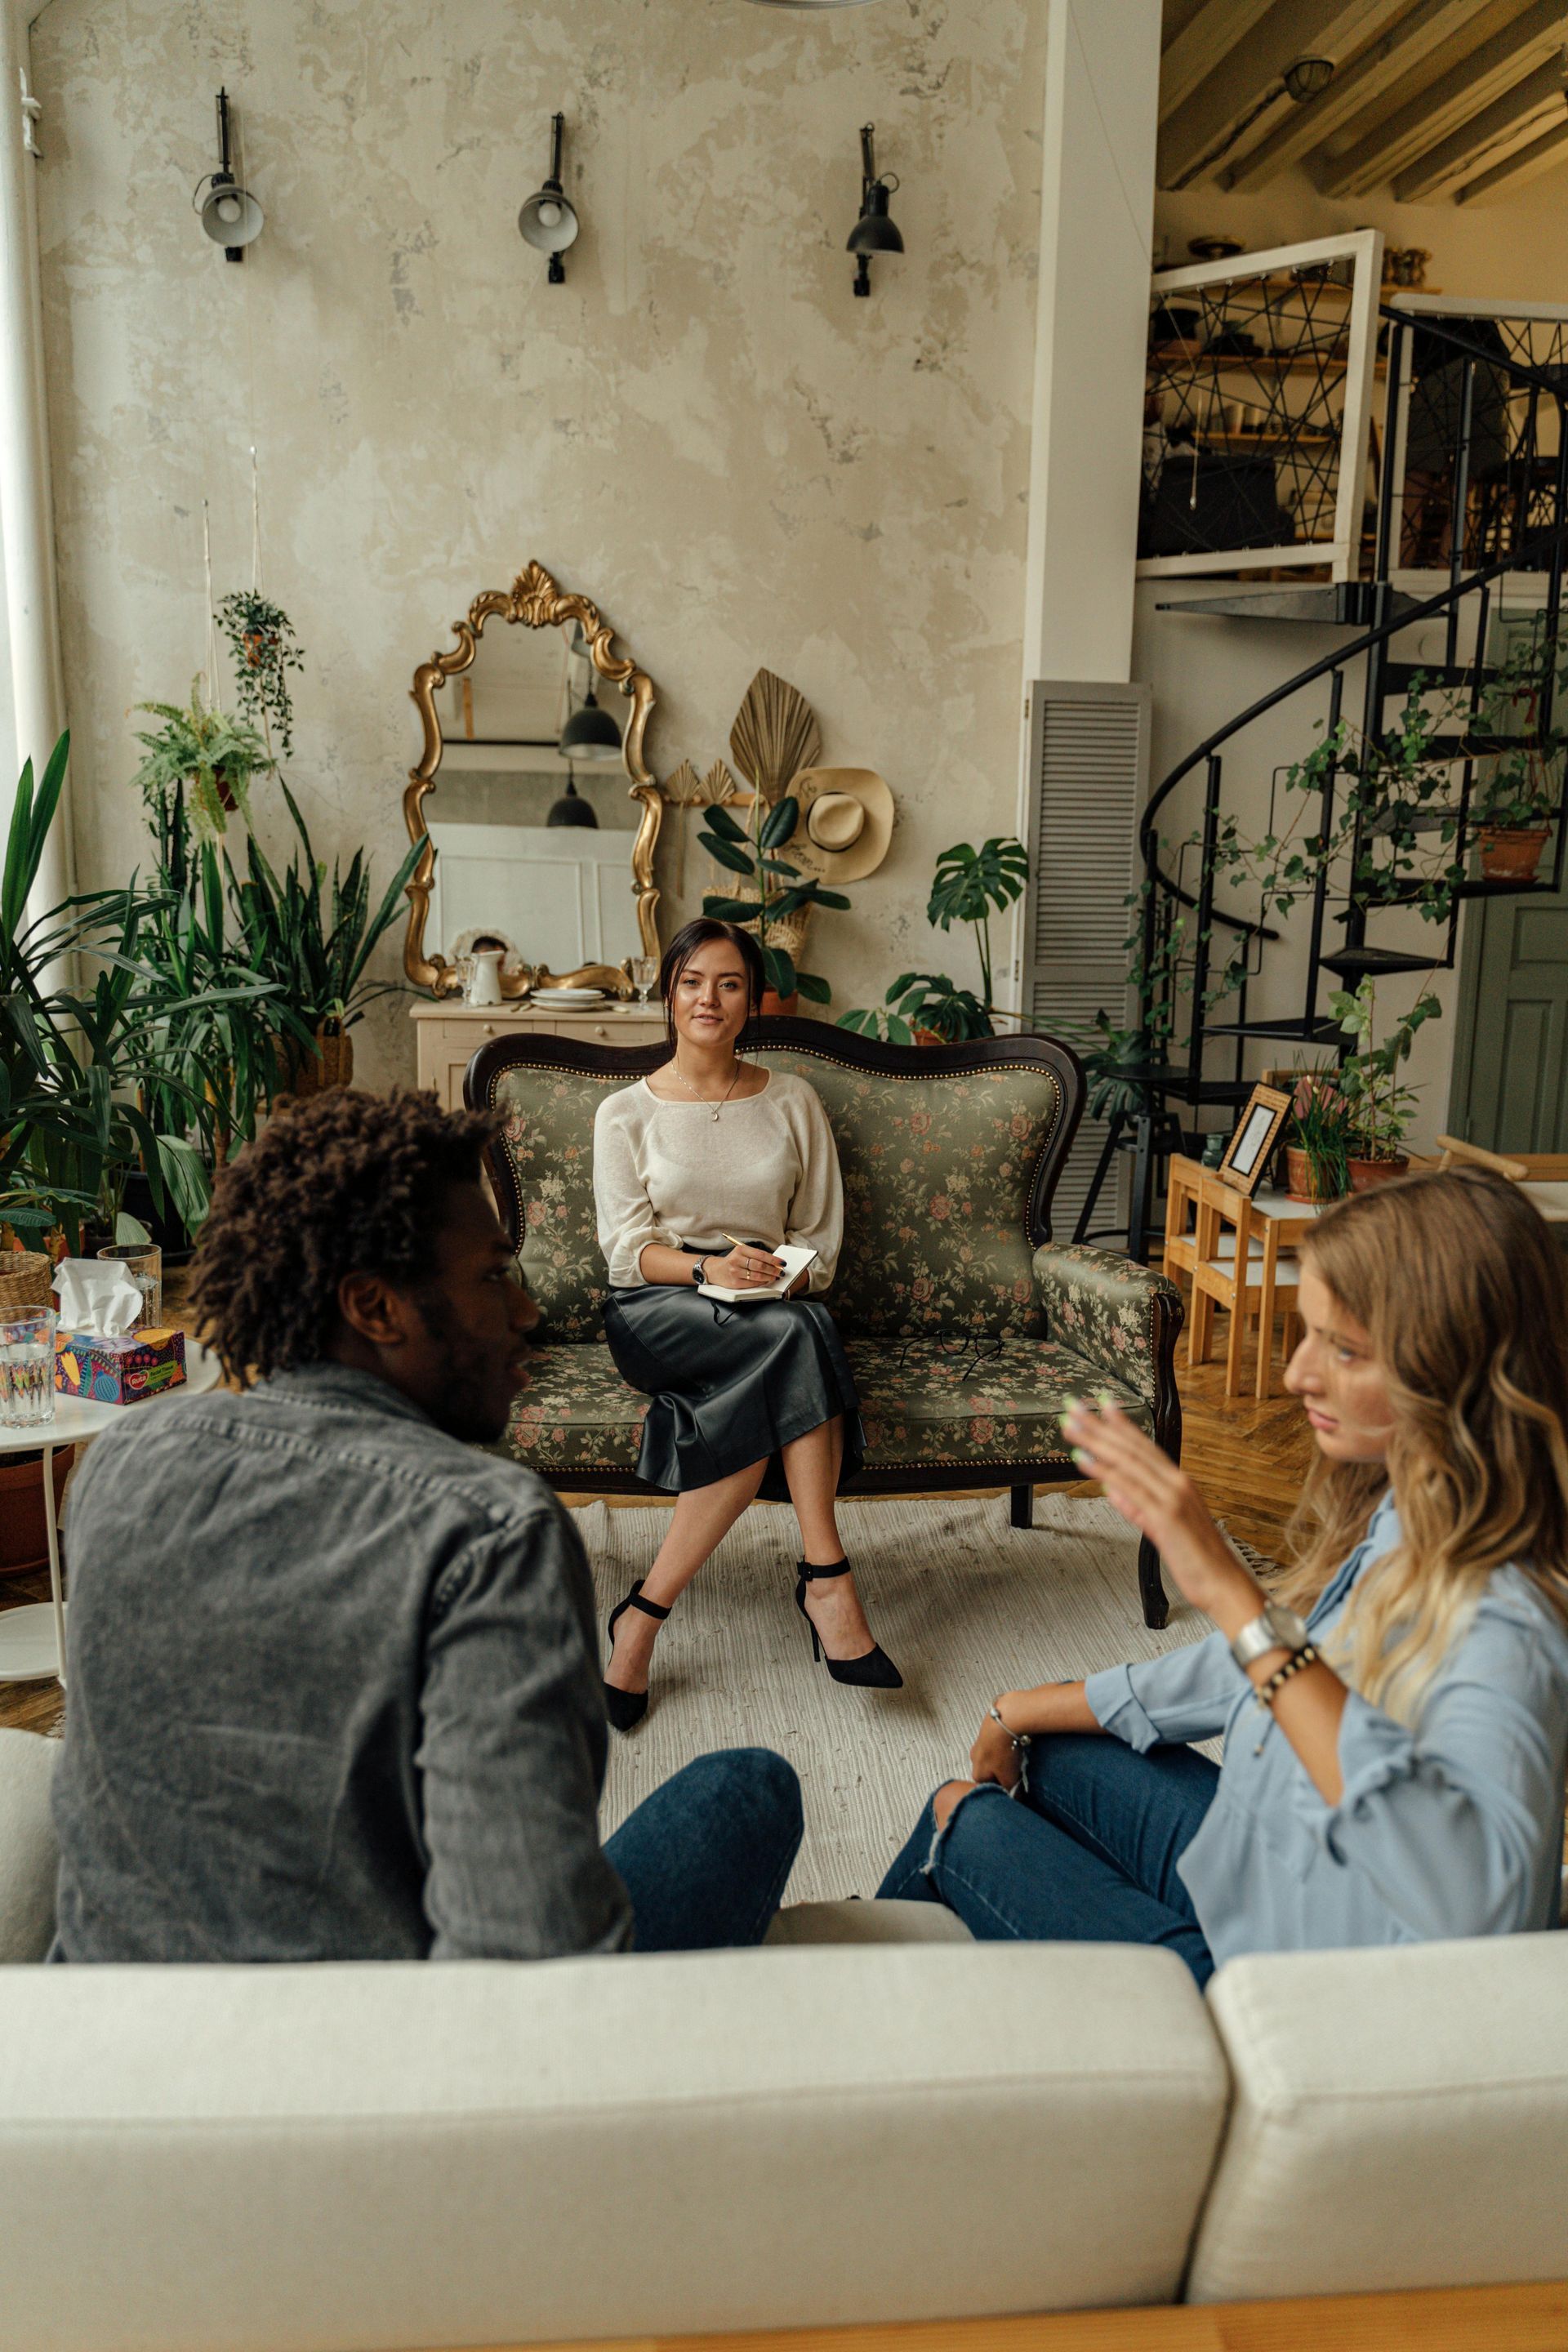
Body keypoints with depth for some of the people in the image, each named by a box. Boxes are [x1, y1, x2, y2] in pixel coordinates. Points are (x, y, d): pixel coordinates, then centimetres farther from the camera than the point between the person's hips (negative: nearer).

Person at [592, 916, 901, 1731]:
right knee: (791, 1337, -36)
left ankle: (645, 1613, -34)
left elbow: (821, 1235, 12)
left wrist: (787, 1276, -12)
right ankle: (826, 1575, -35)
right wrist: (708, 1268, -22)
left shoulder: (792, 1101, 13)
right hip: (656, 1312, -2)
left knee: (766, 1395, -36)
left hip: (772, 1310, 3)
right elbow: (626, 1249, -2)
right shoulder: (626, 1114, 7)